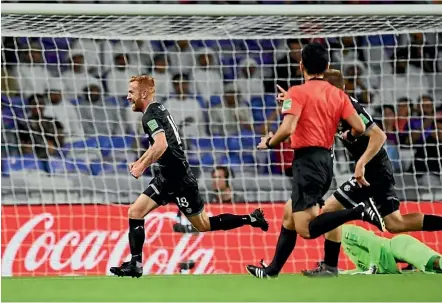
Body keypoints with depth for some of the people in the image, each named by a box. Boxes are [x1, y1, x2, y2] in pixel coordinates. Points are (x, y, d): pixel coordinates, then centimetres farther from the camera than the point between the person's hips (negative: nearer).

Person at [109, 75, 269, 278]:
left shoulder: (150, 115, -16)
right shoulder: (157, 110, 13)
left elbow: (161, 145, -32)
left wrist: (142, 167, -23)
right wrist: (140, 162, 20)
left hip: (178, 180, -10)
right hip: (168, 177, 10)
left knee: (203, 225, 2)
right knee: (135, 213, 2)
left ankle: (250, 219, 13)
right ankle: (135, 265, -1)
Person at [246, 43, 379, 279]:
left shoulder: (298, 92, -7)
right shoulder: (338, 94, 9)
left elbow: (287, 129, -19)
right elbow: (360, 128, 3)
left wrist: (269, 143, 1)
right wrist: (347, 135, 26)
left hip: (307, 160, -8)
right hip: (326, 160, 8)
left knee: (306, 229, -14)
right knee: (289, 216, 20)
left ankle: (359, 211, -28)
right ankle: (272, 271, 24)